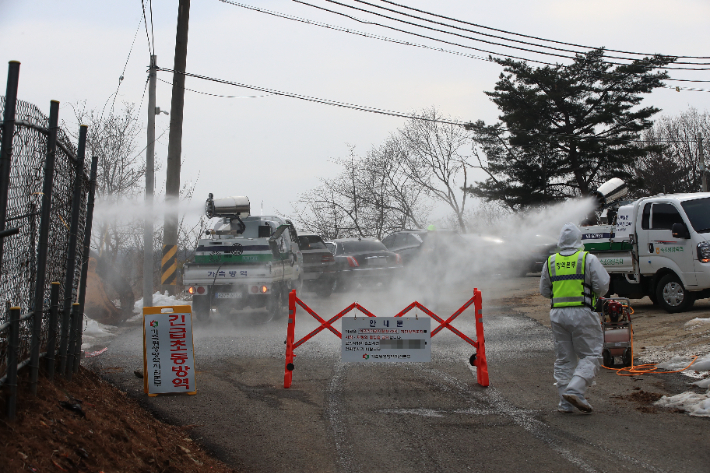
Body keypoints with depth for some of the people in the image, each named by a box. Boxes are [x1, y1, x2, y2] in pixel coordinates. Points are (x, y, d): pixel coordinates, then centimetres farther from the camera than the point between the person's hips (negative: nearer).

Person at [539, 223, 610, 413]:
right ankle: (575, 390, -15)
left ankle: (565, 402, 10)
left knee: (563, 359, 11)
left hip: (558, 314, 5)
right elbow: (603, 286, -7)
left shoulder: (551, 262, 8)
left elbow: (544, 290, 14)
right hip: (582, 313, -5)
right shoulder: (588, 259, -6)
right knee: (590, 355, 2)